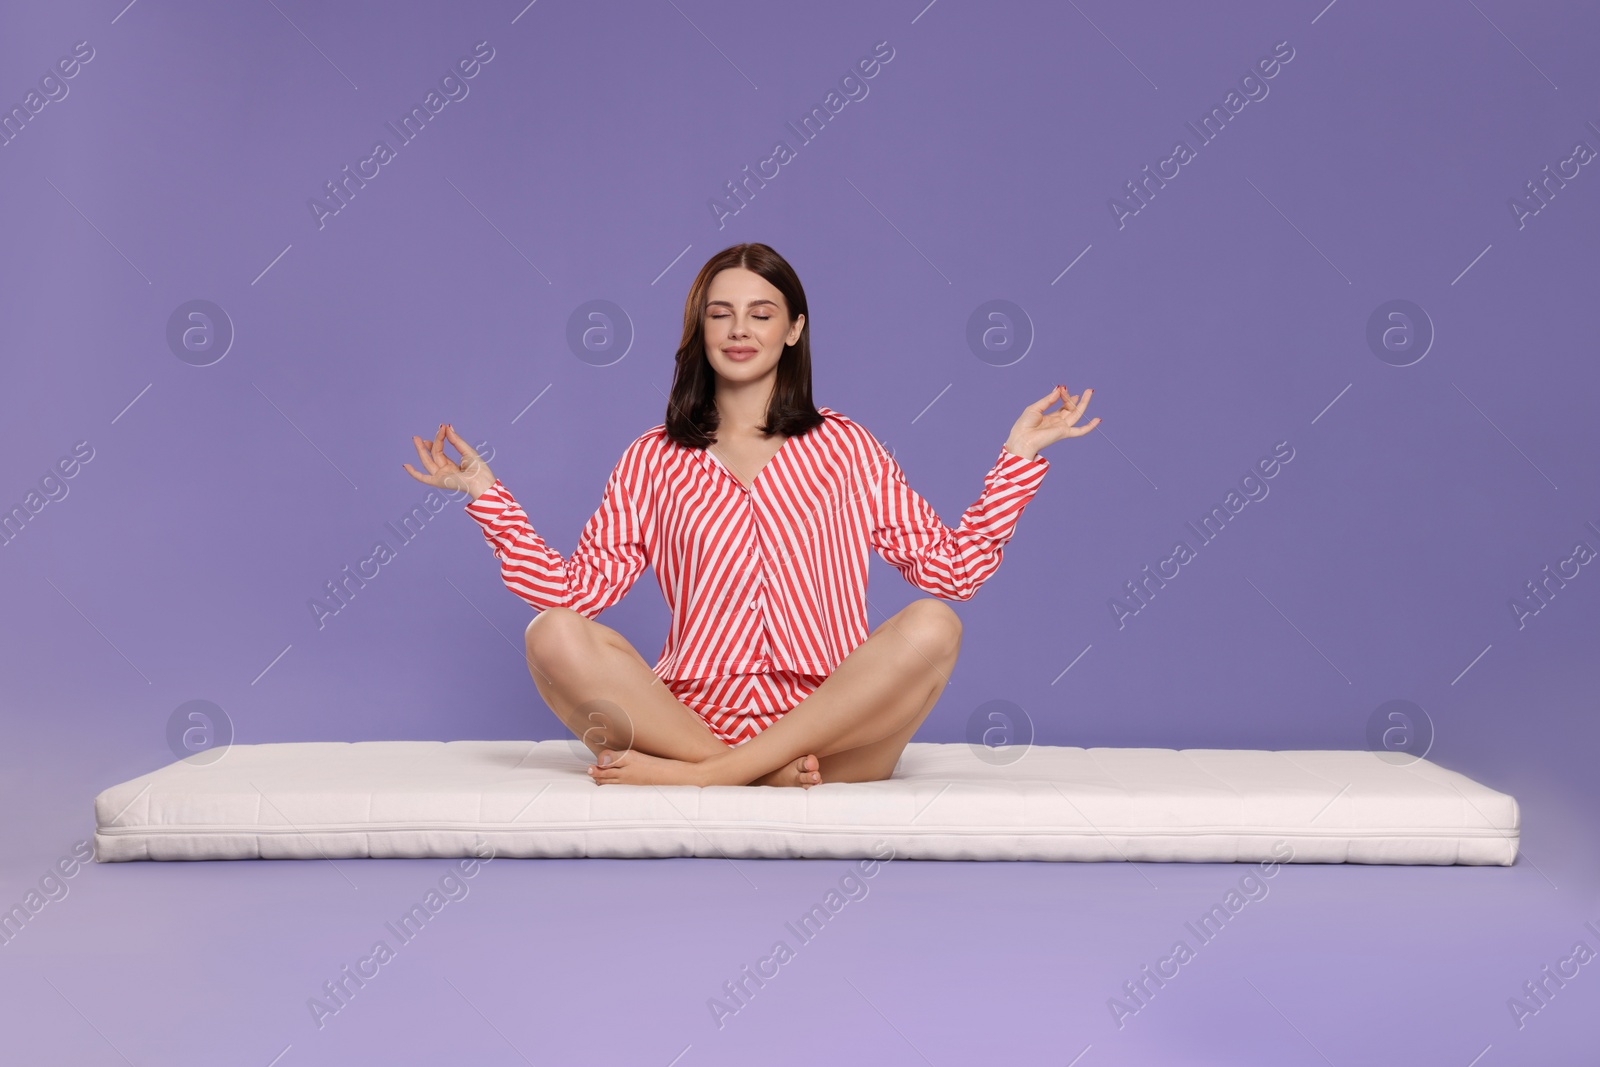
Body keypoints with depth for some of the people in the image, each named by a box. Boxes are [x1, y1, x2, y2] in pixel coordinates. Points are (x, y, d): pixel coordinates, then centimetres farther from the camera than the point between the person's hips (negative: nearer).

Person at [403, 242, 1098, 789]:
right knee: (555, 638, -23)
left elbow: (952, 568, 8)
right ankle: (765, 777, -27)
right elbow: (576, 589, 7)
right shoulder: (655, 460, 15)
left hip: (831, 725, 0)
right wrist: (487, 495, 4)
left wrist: (1018, 457, 4)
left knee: (930, 627, -28)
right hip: (693, 717, 0)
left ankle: (698, 776, -28)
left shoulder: (843, 447, 14)